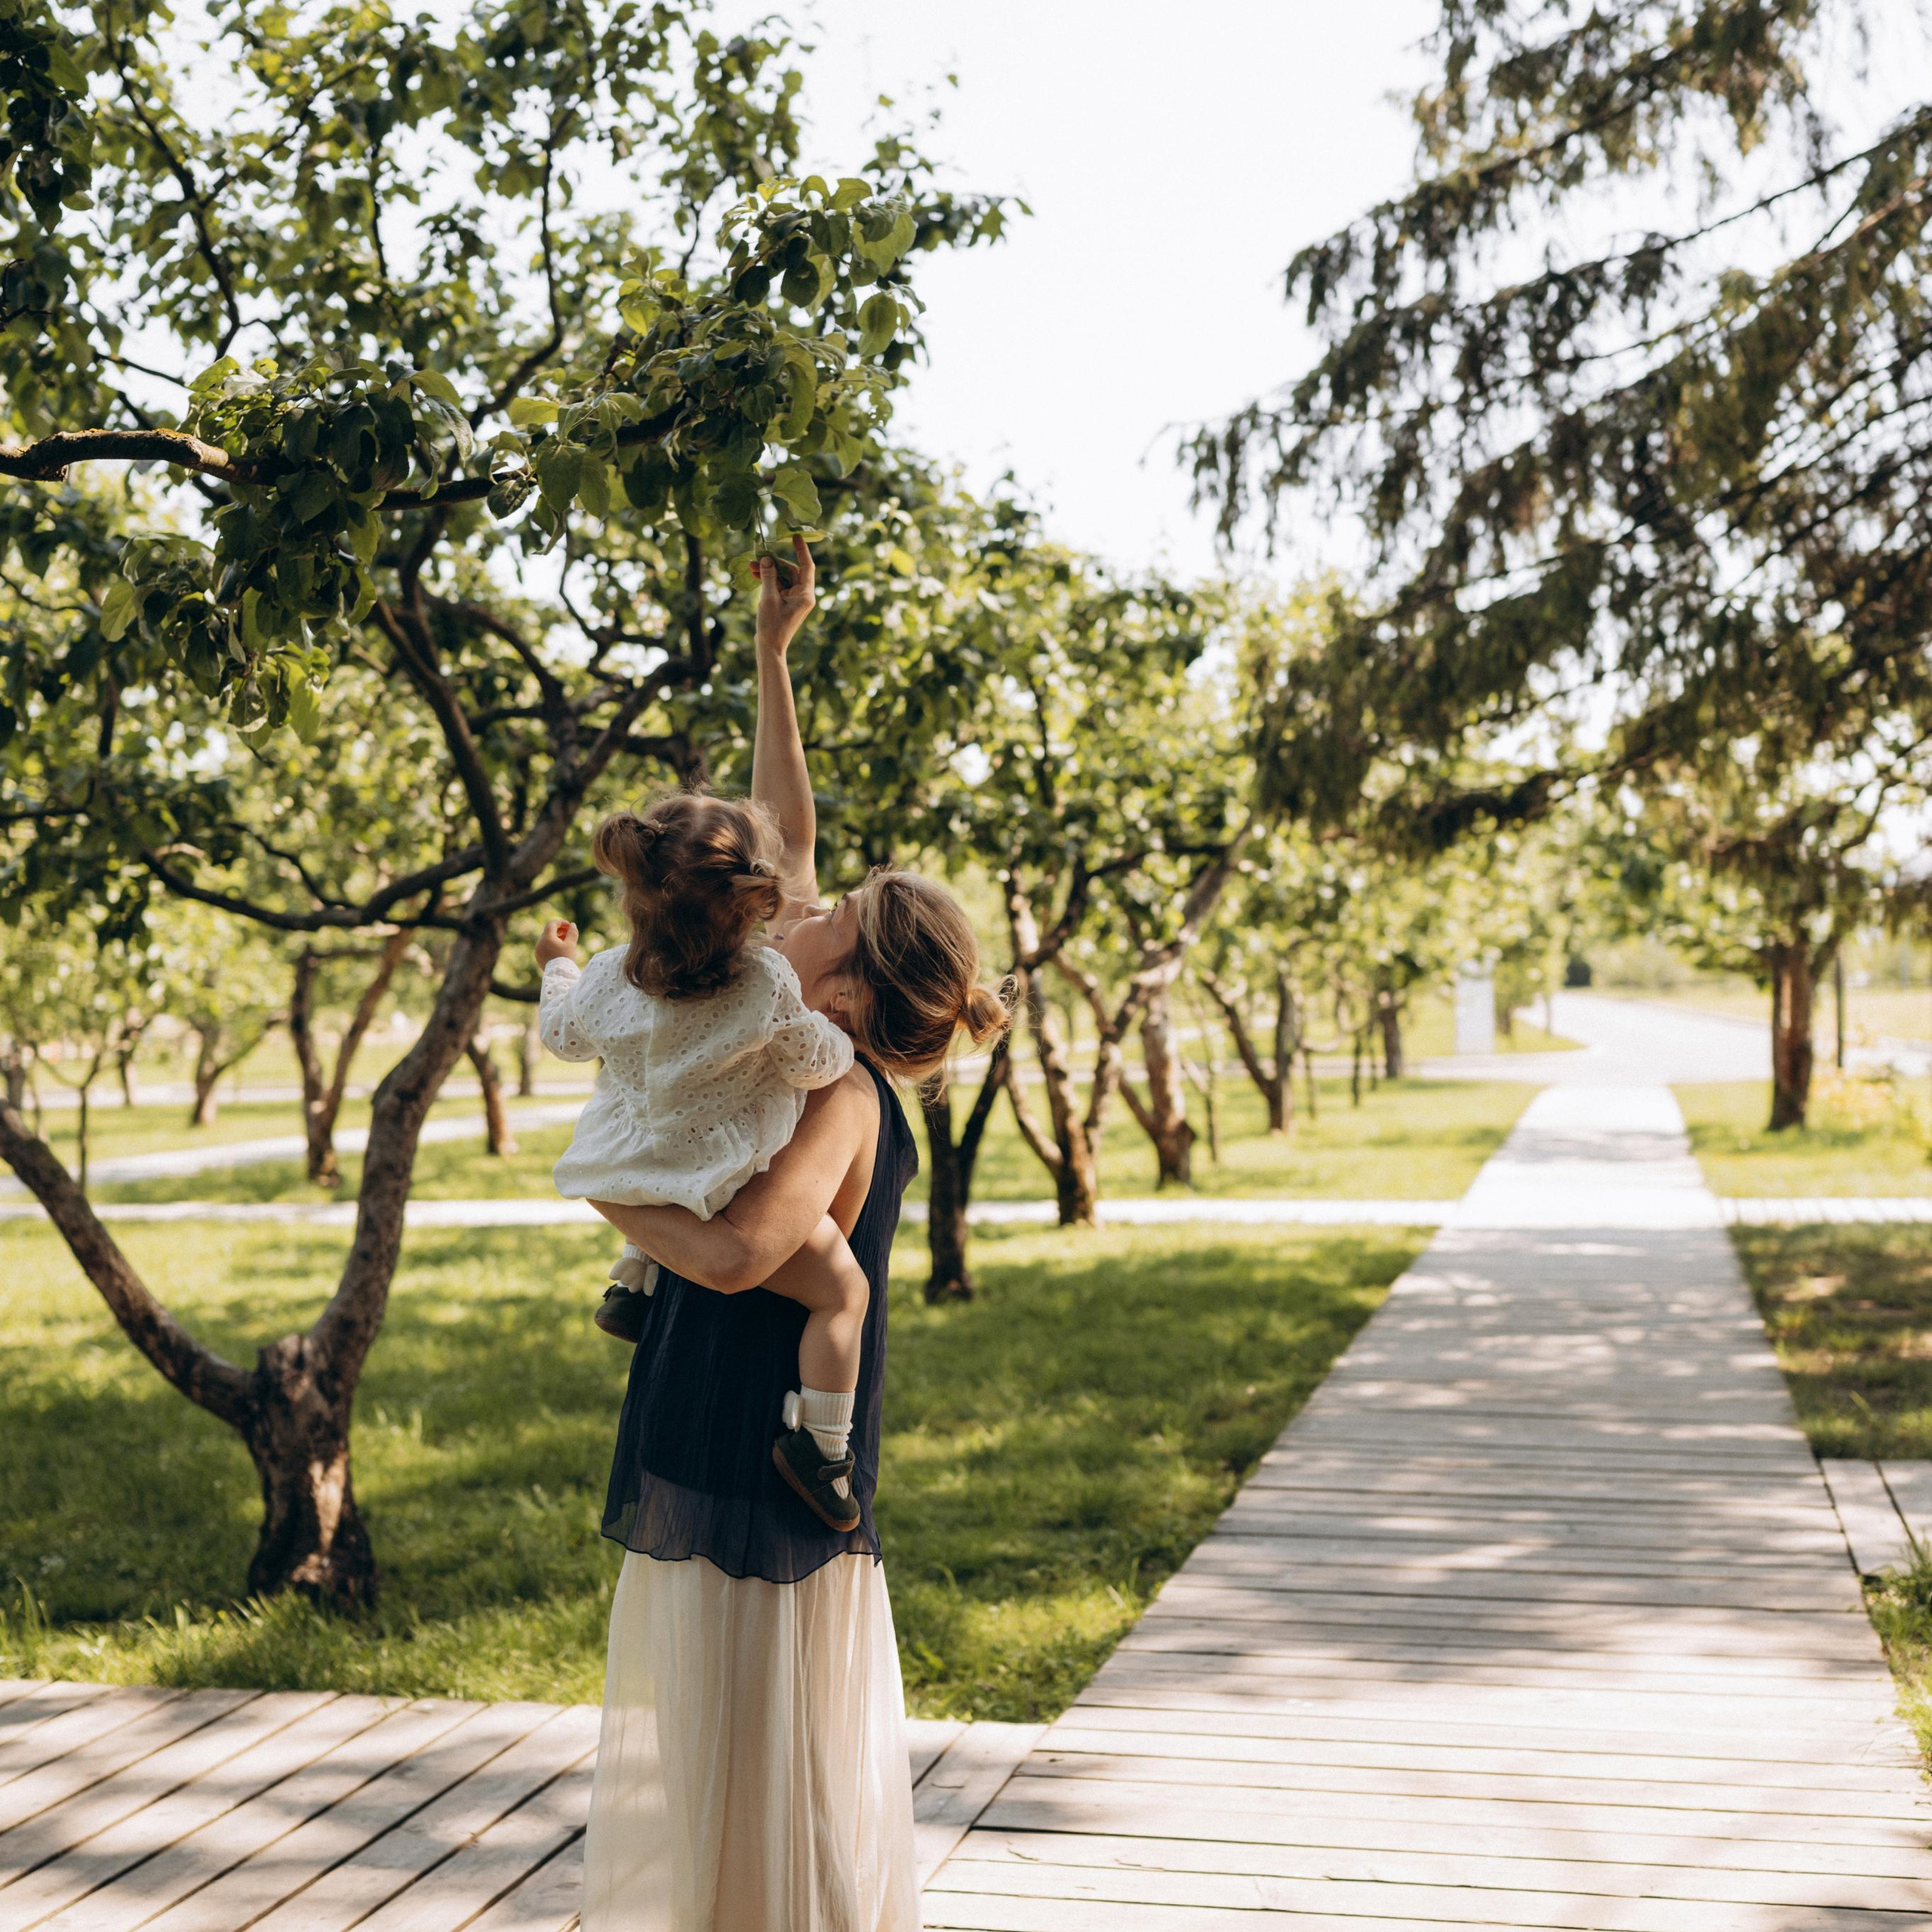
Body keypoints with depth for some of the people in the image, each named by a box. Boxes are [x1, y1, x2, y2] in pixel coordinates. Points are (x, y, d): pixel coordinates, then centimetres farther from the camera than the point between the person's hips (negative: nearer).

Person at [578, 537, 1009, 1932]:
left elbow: (738, 1253, -36)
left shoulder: (840, 1097, -19)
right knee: (714, 1768, 19)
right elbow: (787, 838, 14)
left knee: (767, 1788, 1)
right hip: (716, 1461, 9)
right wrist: (773, 653, 16)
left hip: (765, 1472, -9)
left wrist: (619, 1199, -16)